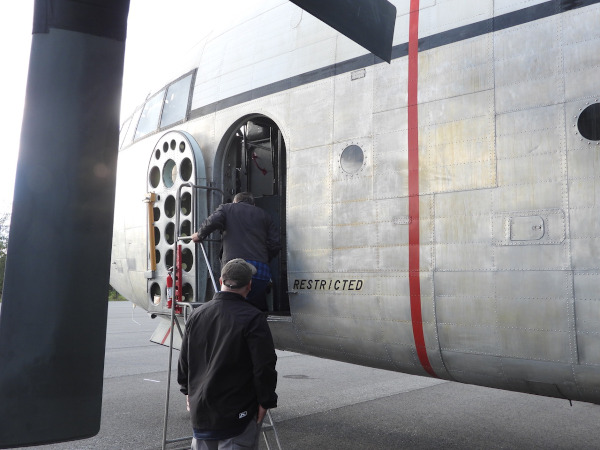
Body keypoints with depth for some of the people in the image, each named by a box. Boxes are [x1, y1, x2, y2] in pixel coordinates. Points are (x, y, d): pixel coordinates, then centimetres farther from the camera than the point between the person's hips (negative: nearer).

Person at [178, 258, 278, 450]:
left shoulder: (197, 315, 3)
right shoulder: (252, 319, -17)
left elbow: (184, 361, 12)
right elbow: (264, 366, -18)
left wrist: (188, 391, 24)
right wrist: (266, 401, -6)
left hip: (200, 411, 6)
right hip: (238, 412, -6)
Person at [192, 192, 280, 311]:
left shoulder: (226, 208, 20)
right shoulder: (264, 214, 26)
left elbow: (212, 222, -2)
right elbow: (275, 245, 14)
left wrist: (199, 235, 16)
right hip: (262, 269, 3)